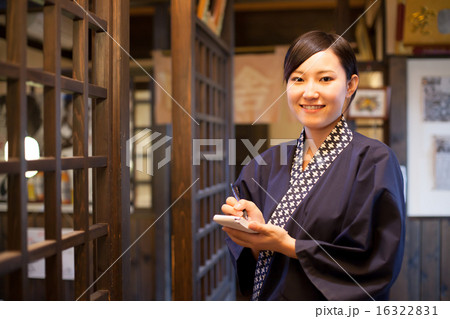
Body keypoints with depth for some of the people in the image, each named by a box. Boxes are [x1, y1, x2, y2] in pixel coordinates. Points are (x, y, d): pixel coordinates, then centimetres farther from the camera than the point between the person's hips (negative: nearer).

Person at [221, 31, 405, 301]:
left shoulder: (374, 161, -15)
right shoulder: (268, 165, -2)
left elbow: (378, 266, -19)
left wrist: (288, 246, -21)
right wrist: (254, 234, -20)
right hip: (269, 305, 4)